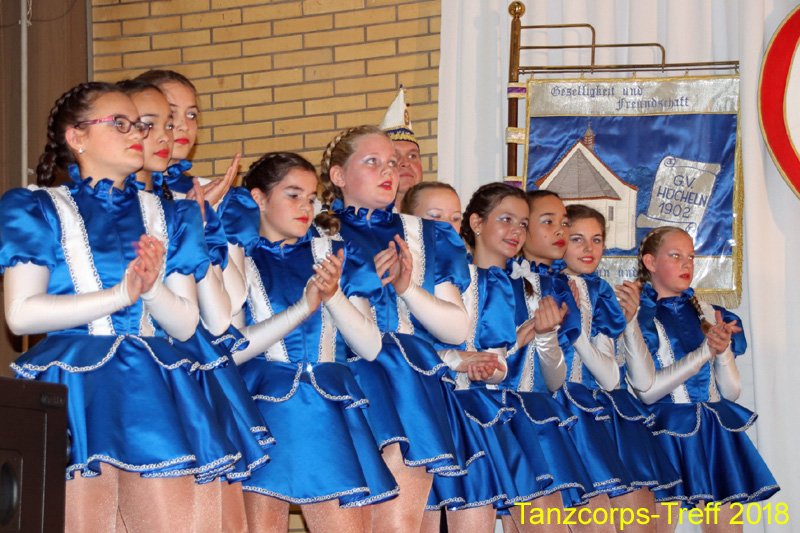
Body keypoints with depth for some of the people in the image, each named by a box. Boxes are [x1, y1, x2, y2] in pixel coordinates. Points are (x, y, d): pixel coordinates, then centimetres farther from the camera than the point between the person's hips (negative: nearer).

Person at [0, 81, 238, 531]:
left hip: (152, 392, 4)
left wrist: (152, 286, -11)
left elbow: (185, 324, 10)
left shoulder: (165, 217, 16)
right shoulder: (38, 209, 6)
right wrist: (120, 295, -12)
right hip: (74, 388, -3)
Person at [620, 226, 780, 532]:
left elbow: (731, 391, 8)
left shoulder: (705, 313, 11)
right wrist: (705, 351, -16)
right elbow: (647, 390, -14)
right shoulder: (636, 315, -2)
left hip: (715, 433, 4)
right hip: (667, 434, -4)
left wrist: (723, 351, -11)